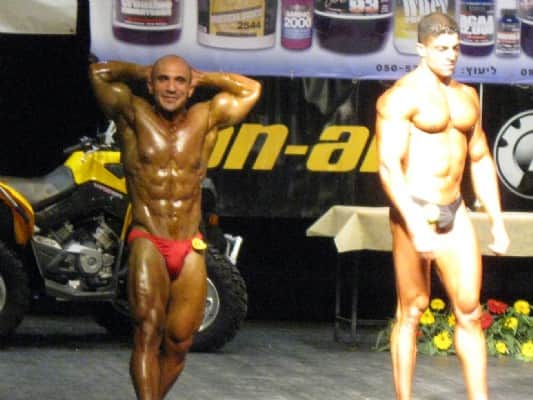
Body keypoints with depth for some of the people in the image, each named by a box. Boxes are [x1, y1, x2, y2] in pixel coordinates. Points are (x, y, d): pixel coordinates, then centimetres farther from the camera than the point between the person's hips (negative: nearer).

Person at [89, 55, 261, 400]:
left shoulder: (205, 119, 11)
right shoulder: (135, 114, 5)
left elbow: (252, 90, 17)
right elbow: (99, 73, 2)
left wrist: (202, 77, 17)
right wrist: (141, 73, 15)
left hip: (191, 250, 3)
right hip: (148, 243, -3)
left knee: (179, 342, 0)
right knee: (148, 331, -18)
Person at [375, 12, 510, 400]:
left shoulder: (467, 97, 13)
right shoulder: (401, 97, -9)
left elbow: (480, 160, 21)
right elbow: (389, 165, -17)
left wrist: (498, 221, 14)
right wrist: (416, 226, -25)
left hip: (454, 211, 6)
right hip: (415, 210, -6)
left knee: (470, 311, 0)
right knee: (412, 311, 0)